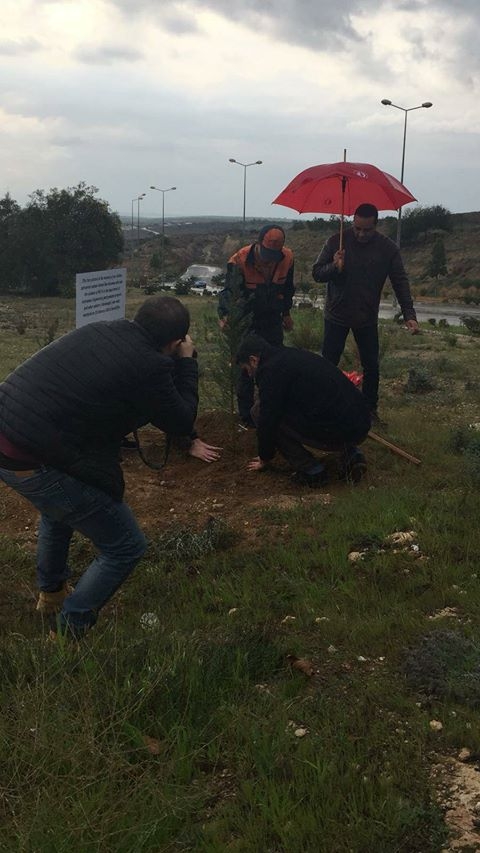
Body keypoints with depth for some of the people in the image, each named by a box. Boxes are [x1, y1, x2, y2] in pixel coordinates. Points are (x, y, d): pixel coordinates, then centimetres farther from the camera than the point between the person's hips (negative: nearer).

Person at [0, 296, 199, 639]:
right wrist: (186, 362, 12)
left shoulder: (99, 330, 8)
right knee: (126, 547, 9)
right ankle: (71, 631, 19)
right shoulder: (149, 366, -14)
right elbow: (182, 423, 2)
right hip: (36, 464, -9)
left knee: (59, 507, 39)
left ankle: (51, 594, 56)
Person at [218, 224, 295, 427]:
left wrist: (286, 313, 17)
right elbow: (229, 291, -23)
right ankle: (245, 414, 11)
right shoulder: (239, 261, -25)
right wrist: (224, 315, -40)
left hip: (272, 319, 4)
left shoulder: (287, 257, -11)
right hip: (246, 321, -4)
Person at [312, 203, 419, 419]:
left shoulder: (388, 249, -8)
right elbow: (316, 273, -7)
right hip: (336, 316, -1)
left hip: (367, 319, 1)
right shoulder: (337, 241, -11)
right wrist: (334, 267, -29)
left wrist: (409, 314, -18)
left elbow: (401, 283, -7)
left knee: (371, 367, 9)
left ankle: (370, 408, 25)